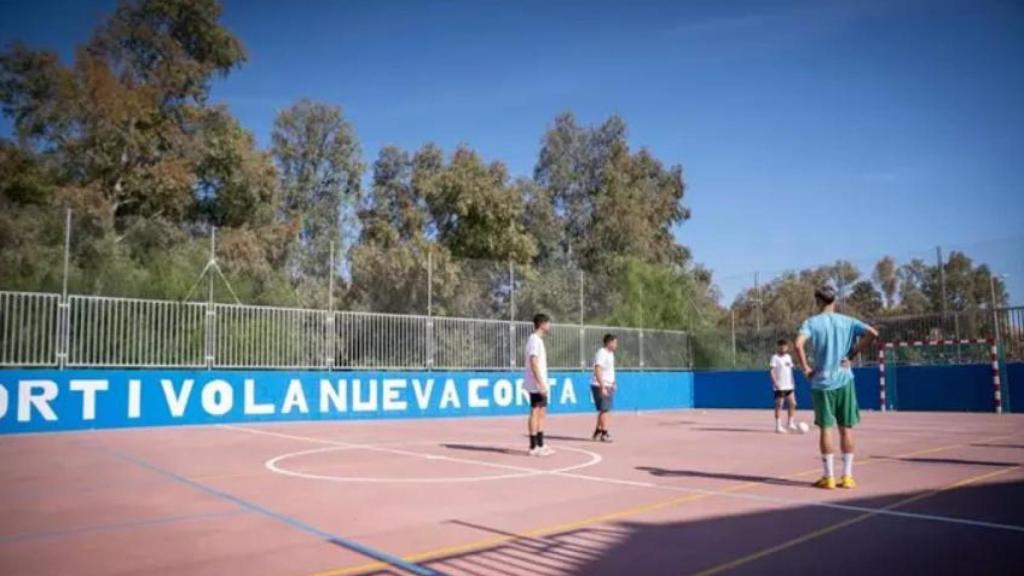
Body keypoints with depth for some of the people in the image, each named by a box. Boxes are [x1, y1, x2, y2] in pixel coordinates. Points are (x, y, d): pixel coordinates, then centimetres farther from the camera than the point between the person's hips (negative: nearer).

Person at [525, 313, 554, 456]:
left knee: (541, 414, 11)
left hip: (540, 385, 10)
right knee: (535, 413, -5)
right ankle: (533, 447, 0)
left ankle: (540, 445, 17)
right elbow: (533, 363, -21)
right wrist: (540, 383, -23)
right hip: (537, 385, -10)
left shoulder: (538, 340, 17)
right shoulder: (535, 340, -13)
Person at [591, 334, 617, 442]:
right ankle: (604, 434, -1)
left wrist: (613, 383, 18)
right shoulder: (601, 354, -17)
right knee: (604, 410, -7)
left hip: (608, 386, 10)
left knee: (603, 410, 15)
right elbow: (598, 371, -24)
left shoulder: (610, 353, 13)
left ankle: (598, 432, 24)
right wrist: (602, 387, -27)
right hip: (601, 387, -10)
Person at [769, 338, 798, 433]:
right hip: (779, 386, -7)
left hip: (789, 386, 7)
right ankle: (778, 426, 0)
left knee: (793, 403, 6)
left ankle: (791, 423, 16)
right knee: (779, 405, -4)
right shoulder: (775, 357, -8)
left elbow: (790, 370, 20)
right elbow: (771, 370, -14)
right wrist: (775, 382, -22)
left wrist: (792, 382, 16)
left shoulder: (788, 357, 13)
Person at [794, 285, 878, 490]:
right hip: (844, 380, 2)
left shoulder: (811, 322, -3)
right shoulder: (847, 321, 4)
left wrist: (806, 369, -8)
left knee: (826, 428, 3)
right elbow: (872, 333, -6)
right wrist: (852, 354, -2)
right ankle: (847, 476, 11)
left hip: (822, 382, -2)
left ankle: (829, 477, 7)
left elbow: (798, 344, -20)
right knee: (846, 428, 8)